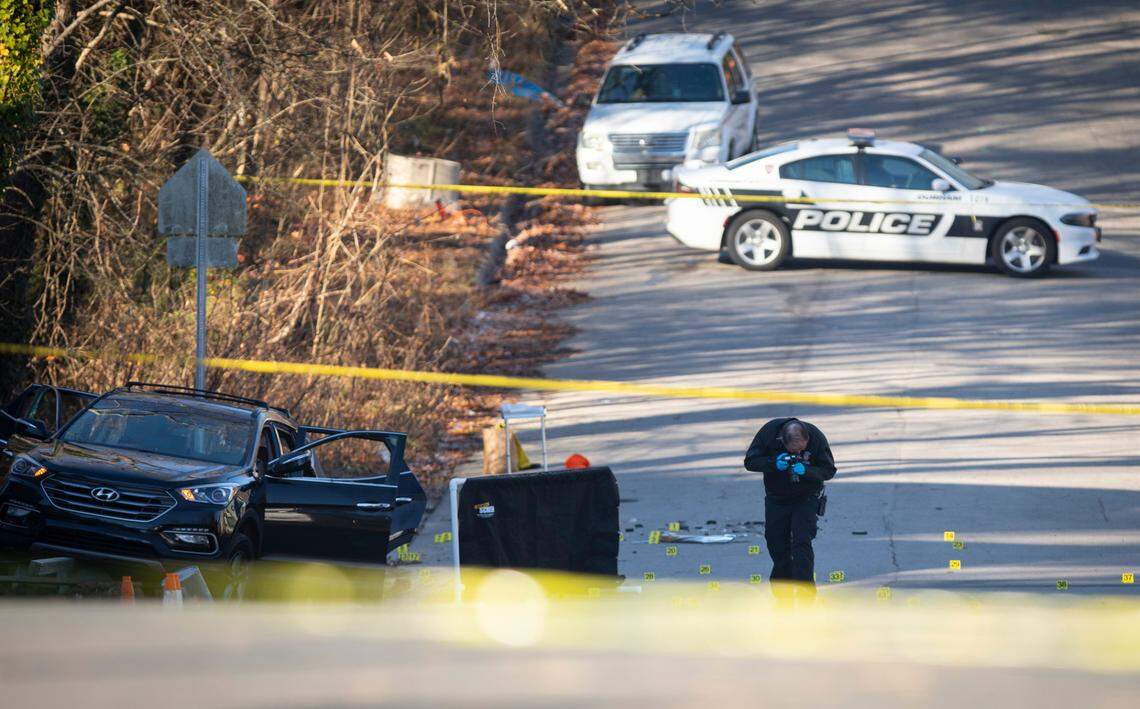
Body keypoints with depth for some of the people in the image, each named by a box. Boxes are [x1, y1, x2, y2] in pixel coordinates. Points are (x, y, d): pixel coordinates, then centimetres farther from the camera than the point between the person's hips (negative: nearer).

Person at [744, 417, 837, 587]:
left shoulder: (816, 437, -21)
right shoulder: (769, 432, -19)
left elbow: (829, 470, -13)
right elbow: (750, 462, -14)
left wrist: (805, 471, -32)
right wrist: (775, 463, -32)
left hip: (806, 498, -2)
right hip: (776, 499, 2)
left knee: (802, 543, -15)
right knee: (776, 543, 7)